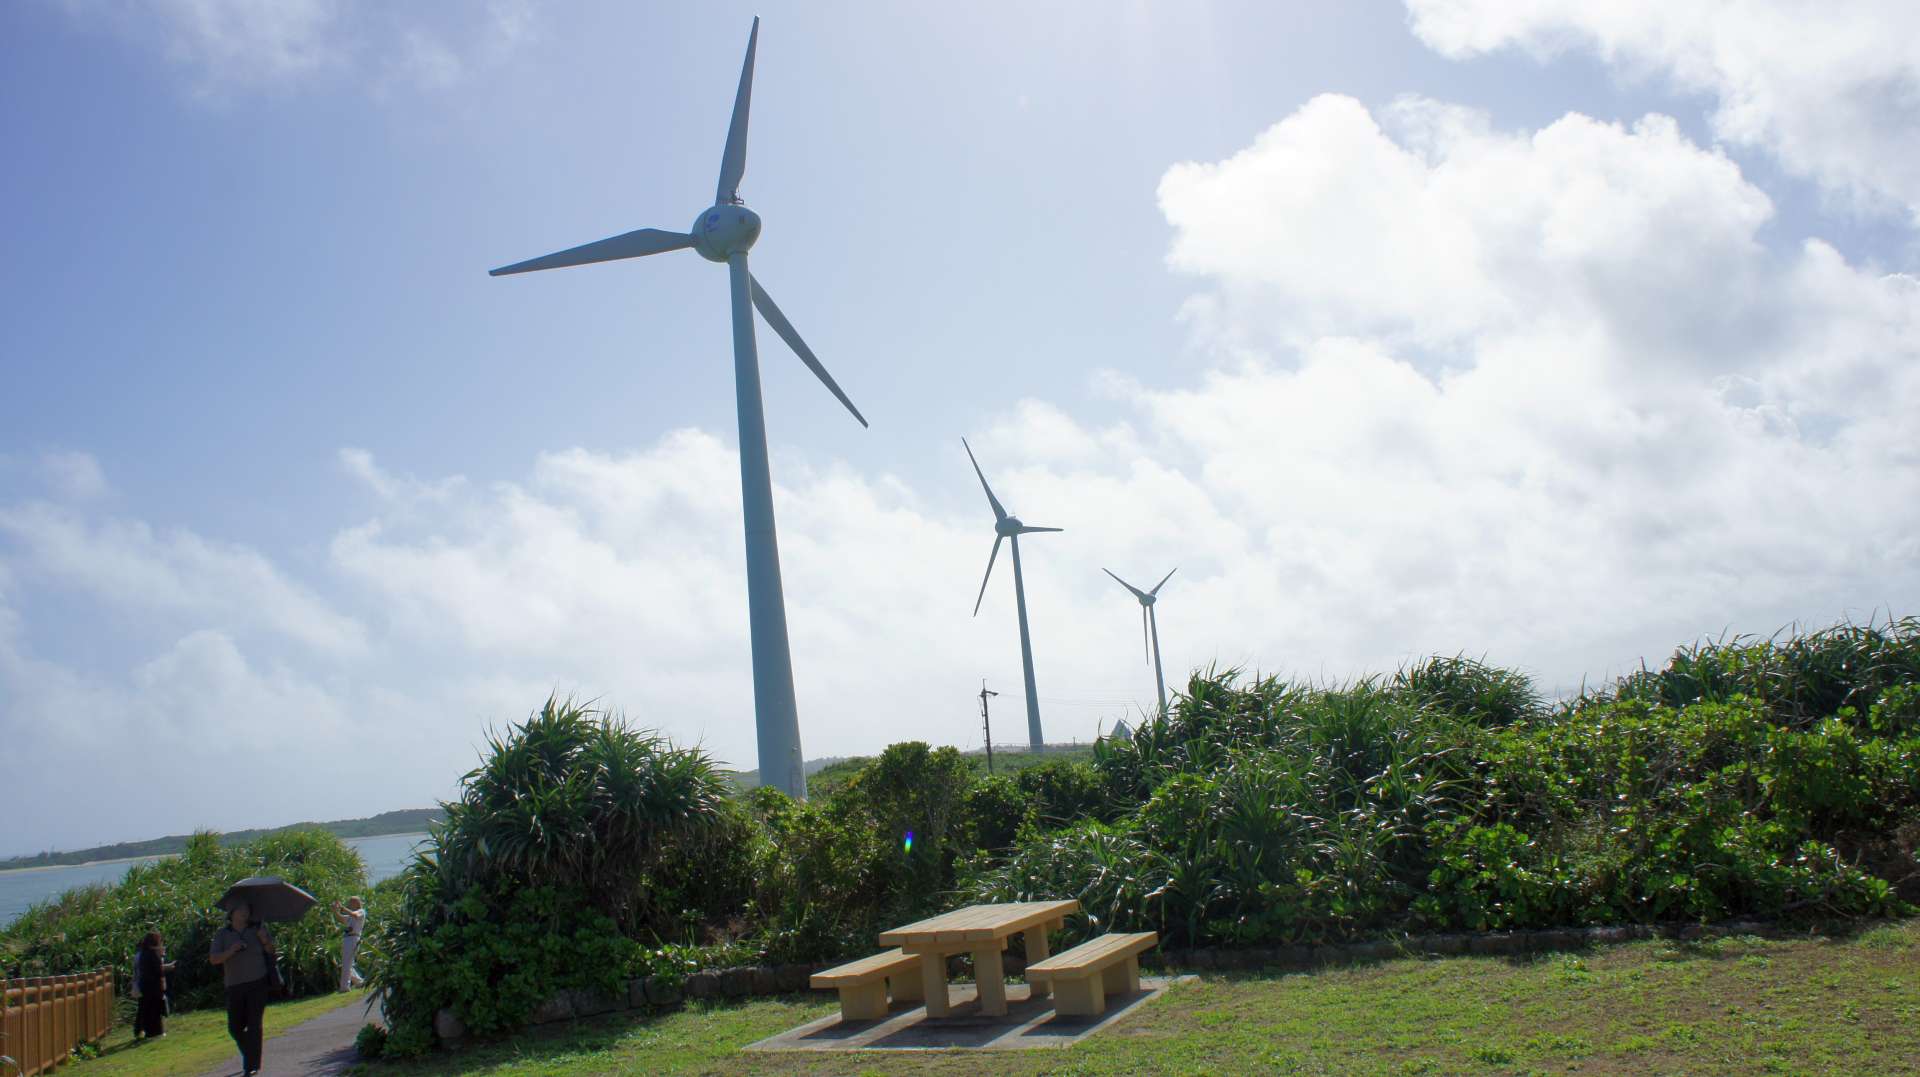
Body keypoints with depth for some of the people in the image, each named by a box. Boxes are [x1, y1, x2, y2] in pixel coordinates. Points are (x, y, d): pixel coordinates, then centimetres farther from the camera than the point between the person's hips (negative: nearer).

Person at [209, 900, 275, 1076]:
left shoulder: (258, 930, 4)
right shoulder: (222, 934, 3)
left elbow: (271, 952, 8)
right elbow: (214, 959, -5)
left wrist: (265, 941, -12)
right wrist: (231, 951, -22)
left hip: (258, 984, -2)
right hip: (235, 987, 2)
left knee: (254, 1025, -6)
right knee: (234, 1028, 6)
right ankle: (250, 1054, 32)